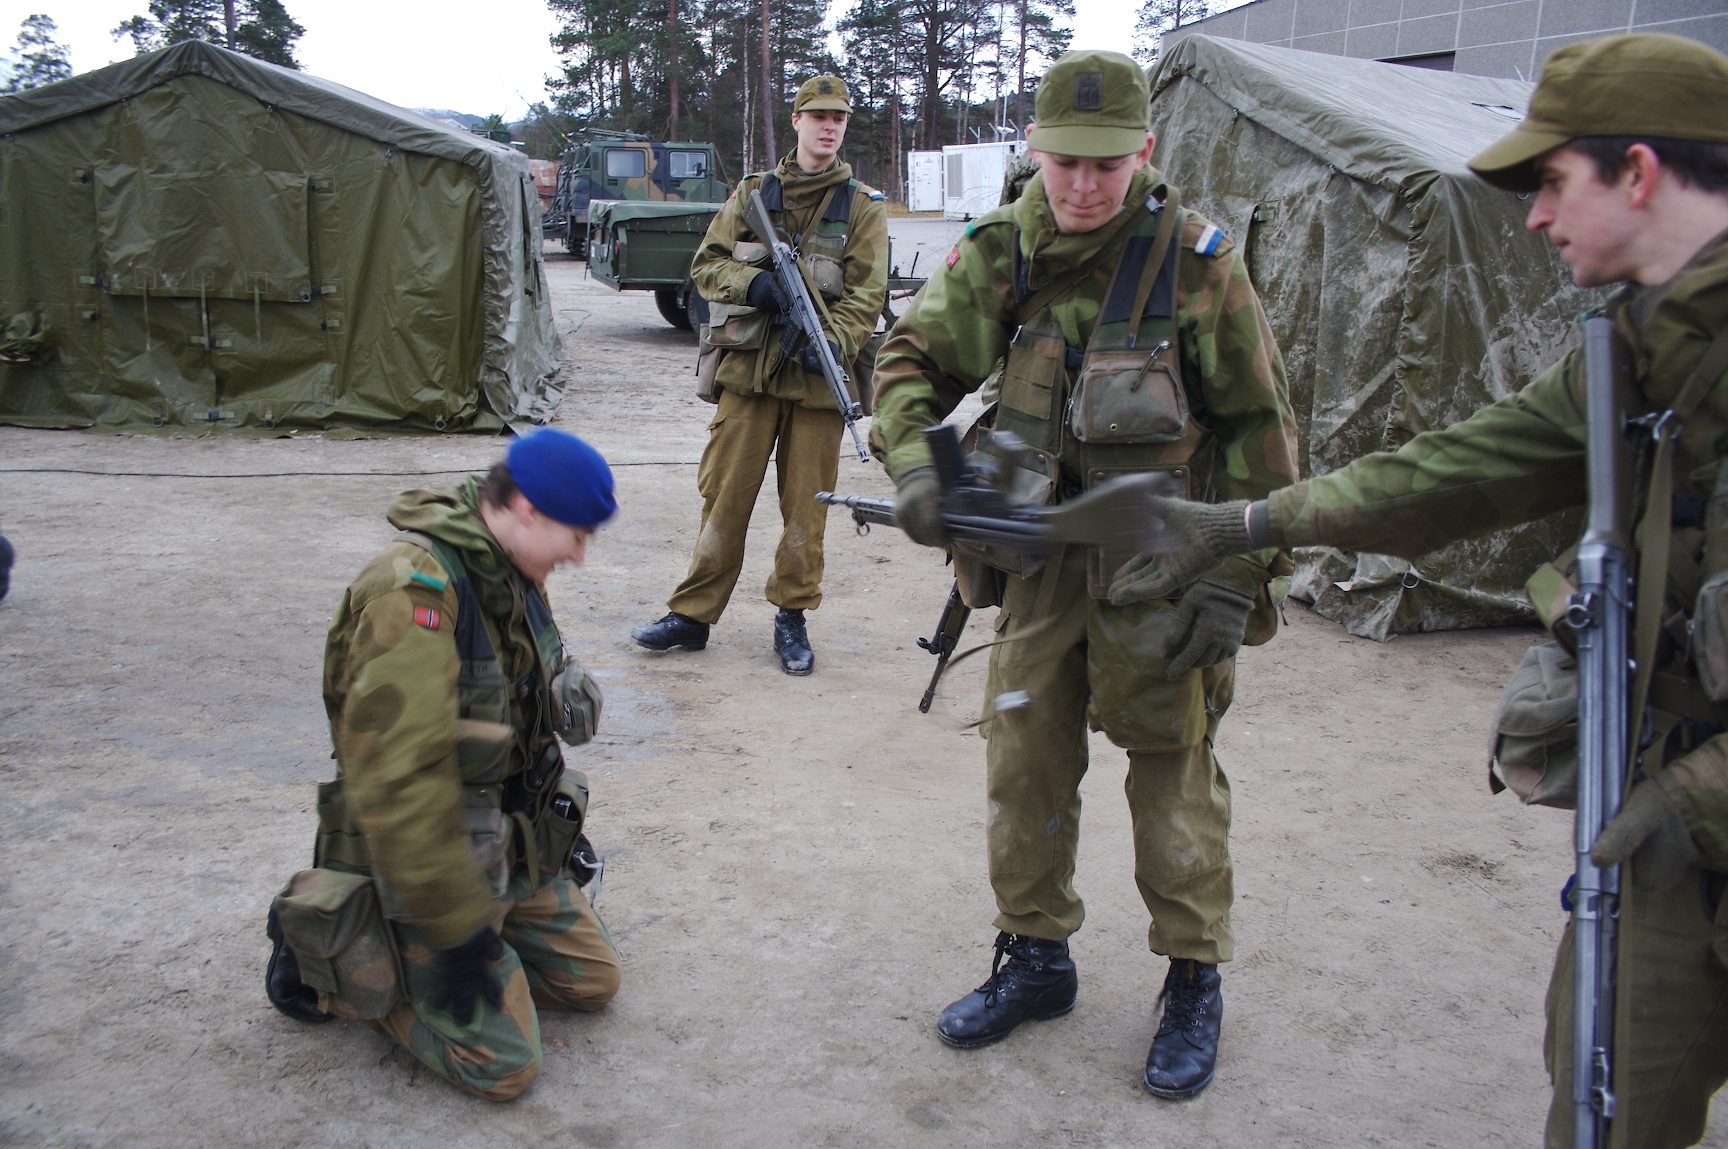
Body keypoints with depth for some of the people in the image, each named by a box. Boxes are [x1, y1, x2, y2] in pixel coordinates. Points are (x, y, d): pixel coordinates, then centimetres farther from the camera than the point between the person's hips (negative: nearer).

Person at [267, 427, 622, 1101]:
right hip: (439, 862, -9)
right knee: (503, 1066, -6)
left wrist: (556, 827, 20)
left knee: (592, 980, 13)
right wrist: (455, 929, -26)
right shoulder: (415, 590, -29)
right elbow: (397, 781, -31)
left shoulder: (511, 572, 2)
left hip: (514, 849, 9)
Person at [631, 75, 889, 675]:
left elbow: (866, 294, -3)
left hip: (817, 375, -1)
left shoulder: (862, 206, 5)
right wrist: (750, 282, -12)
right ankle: (692, 615, 12)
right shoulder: (754, 193, 10)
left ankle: (793, 618, 18)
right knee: (724, 493, 3)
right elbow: (706, 263, 9)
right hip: (749, 367, 1)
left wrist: (833, 342, -21)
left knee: (805, 504, 4)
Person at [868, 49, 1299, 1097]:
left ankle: (1195, 983, 23)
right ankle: (1036, 959, 30)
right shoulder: (1003, 251, -2)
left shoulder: (1196, 261, -11)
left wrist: (1234, 582, -11)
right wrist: (914, 464, -12)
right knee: (1026, 757, 11)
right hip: (1042, 556, 4)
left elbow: (1259, 431, -7)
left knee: (1175, 769, 4)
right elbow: (913, 358, 8)